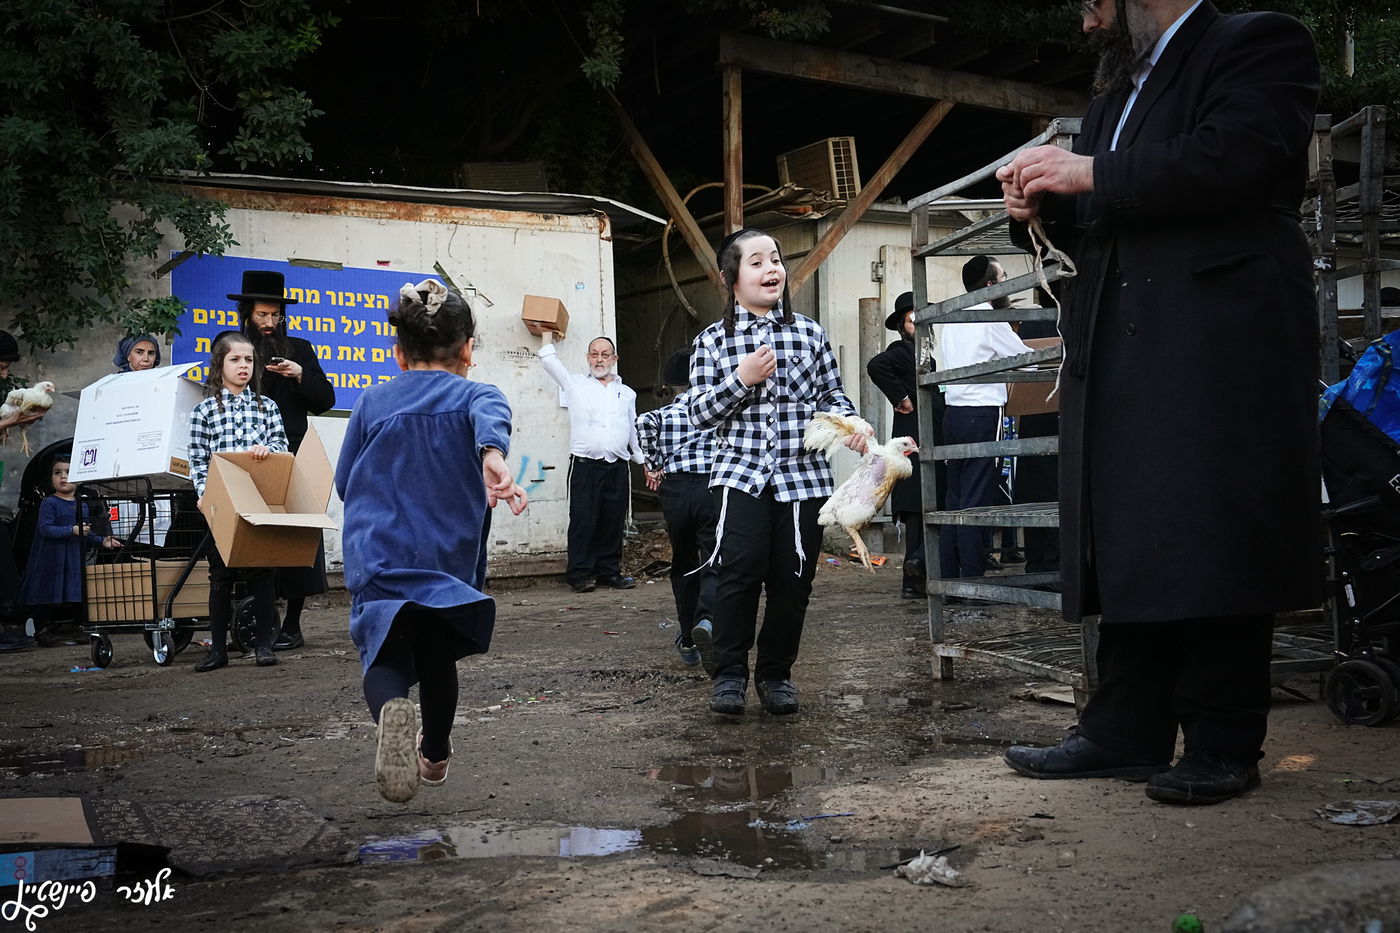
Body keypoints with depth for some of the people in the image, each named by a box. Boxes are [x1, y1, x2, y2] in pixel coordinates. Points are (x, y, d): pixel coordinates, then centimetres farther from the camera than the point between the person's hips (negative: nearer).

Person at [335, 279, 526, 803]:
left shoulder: (372, 403, 7)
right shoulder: (475, 396, 1)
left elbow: (344, 483, 13)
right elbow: (490, 418, -25)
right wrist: (493, 455, -44)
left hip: (377, 554, -1)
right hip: (449, 558, 1)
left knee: (384, 654, -6)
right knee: (436, 653, 22)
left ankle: (390, 710, -41)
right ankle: (434, 755, 40)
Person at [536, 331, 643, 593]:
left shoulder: (627, 393, 19)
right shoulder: (576, 384, 12)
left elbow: (635, 432, 22)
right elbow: (550, 361, 10)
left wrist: (647, 463, 18)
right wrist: (548, 333, 18)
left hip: (617, 467, 3)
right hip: (585, 465, -3)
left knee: (613, 522, 4)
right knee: (583, 520, -6)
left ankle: (609, 571, 12)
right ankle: (581, 574, -2)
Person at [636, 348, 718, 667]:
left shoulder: (665, 412, 8)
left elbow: (643, 422, -13)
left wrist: (652, 467, -4)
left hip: (675, 489, 2)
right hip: (713, 488, -1)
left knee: (684, 565, 16)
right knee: (715, 564, -1)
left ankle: (688, 641, 19)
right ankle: (707, 620, -30)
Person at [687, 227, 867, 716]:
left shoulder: (810, 332, 10)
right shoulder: (713, 340, 5)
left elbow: (832, 394, 14)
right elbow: (700, 411, 2)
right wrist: (742, 379, -12)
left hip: (802, 474, 2)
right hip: (741, 473, -2)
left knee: (792, 579, 3)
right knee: (741, 567, -16)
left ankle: (776, 672, 21)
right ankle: (729, 672, 1)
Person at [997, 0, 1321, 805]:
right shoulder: (1117, 91, 25)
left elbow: (1233, 158, -18)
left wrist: (1091, 176, -13)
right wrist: (1049, 208, 8)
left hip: (1218, 344, -8)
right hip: (1123, 357, 8)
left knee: (1215, 546, -6)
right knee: (1131, 547, 8)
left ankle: (1223, 747, 3)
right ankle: (1126, 736, 14)